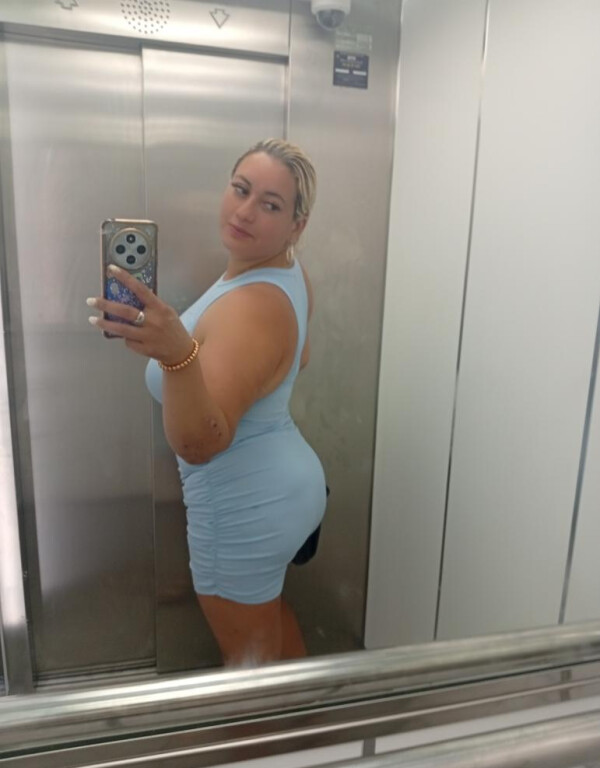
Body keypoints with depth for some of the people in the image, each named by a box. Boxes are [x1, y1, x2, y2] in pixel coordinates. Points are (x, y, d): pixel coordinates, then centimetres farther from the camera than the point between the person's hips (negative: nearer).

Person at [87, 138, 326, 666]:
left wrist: (177, 354, -50)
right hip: (285, 484, 10)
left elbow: (200, 444, -36)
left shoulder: (252, 308, -30)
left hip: (245, 510, -10)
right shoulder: (288, 272, -1)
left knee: (250, 658, 17)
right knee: (270, 612, 33)